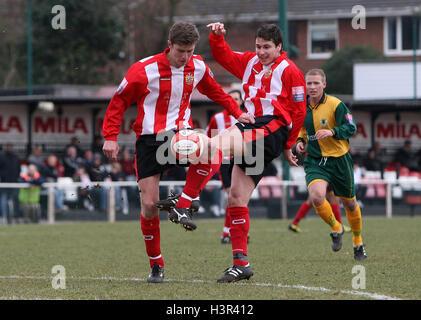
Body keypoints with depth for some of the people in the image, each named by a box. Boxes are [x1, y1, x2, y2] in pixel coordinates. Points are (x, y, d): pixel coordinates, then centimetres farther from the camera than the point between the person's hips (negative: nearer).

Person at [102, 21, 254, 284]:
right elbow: (119, 102, -2)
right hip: (149, 140, -2)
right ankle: (156, 265, 11)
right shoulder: (144, 70, -11)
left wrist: (237, 113, 11)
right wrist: (111, 137, -9)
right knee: (149, 204, -6)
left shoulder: (198, 67, 1)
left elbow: (215, 92, 22)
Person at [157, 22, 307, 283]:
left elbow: (298, 111, -1)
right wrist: (217, 37, 4)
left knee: (213, 146, -29)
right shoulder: (250, 63, 16)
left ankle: (184, 205, -36)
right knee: (237, 199, 1)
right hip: (250, 128, 8)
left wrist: (288, 146, 3)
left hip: (272, 131, -8)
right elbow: (224, 56, 25)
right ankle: (241, 264, 4)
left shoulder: (289, 71, -3)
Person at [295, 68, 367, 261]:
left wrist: (332, 132, -29)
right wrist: (301, 140, 1)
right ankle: (336, 228, 4)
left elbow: (351, 128, -12)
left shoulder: (336, 105, -11)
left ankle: (358, 243, 34)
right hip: (315, 161, 2)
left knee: (349, 203, 10)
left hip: (339, 160, -2)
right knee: (316, 196, -25)